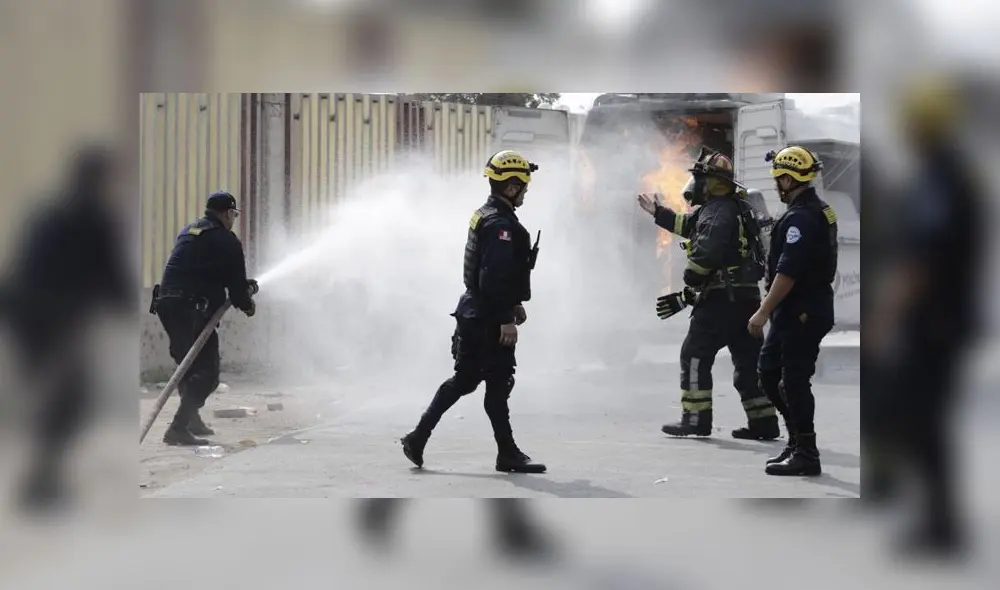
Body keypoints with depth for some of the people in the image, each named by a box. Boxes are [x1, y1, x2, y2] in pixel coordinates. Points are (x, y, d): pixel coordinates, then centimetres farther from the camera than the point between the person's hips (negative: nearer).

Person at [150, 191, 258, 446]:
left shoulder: (188, 232, 21)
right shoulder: (226, 241, -3)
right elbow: (236, 282, -3)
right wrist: (247, 305, 18)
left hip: (167, 302, 8)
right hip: (193, 310, -8)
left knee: (188, 364, 24)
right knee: (206, 372, -7)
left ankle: (191, 419, 32)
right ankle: (179, 428, -17)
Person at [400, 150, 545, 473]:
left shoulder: (485, 215, 14)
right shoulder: (500, 224, -19)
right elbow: (495, 276, -25)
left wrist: (513, 304, 26)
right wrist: (506, 320, -23)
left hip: (474, 315, 10)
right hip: (489, 321, -10)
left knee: (464, 379, 14)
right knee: (498, 384, -2)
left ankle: (418, 437, 15)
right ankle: (508, 454, 6)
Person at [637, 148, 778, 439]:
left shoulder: (719, 212, -12)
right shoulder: (731, 209, 21)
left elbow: (706, 251, -28)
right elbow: (689, 225, 37)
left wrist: (690, 282, -15)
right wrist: (658, 213, 45)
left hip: (722, 298, -10)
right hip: (745, 296, 10)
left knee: (695, 355, -4)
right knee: (747, 360, 10)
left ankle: (696, 418, -5)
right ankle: (763, 422, 9)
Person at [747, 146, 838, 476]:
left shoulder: (800, 218, -19)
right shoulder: (819, 211, 14)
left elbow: (787, 273, -24)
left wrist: (763, 313, -21)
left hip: (800, 315, -10)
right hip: (796, 313, 10)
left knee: (794, 381, -5)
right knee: (768, 373, 15)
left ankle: (805, 454, 0)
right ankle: (799, 439, 21)